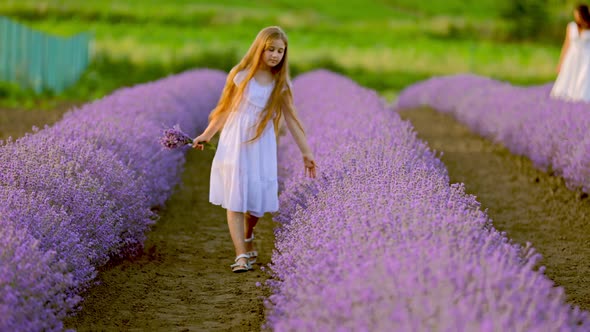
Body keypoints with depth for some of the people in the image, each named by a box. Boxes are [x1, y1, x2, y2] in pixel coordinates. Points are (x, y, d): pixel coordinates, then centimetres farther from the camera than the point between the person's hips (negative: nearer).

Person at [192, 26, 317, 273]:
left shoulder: (281, 84, 0)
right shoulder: (240, 75, -5)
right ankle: (241, 255, -10)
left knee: (258, 197, 2)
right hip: (235, 143, -2)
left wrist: (306, 152, 6)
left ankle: (247, 236, 33)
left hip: (262, 147, 2)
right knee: (235, 199, -7)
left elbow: (291, 119, 5)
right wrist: (207, 135, 5)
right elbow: (225, 108, 4)